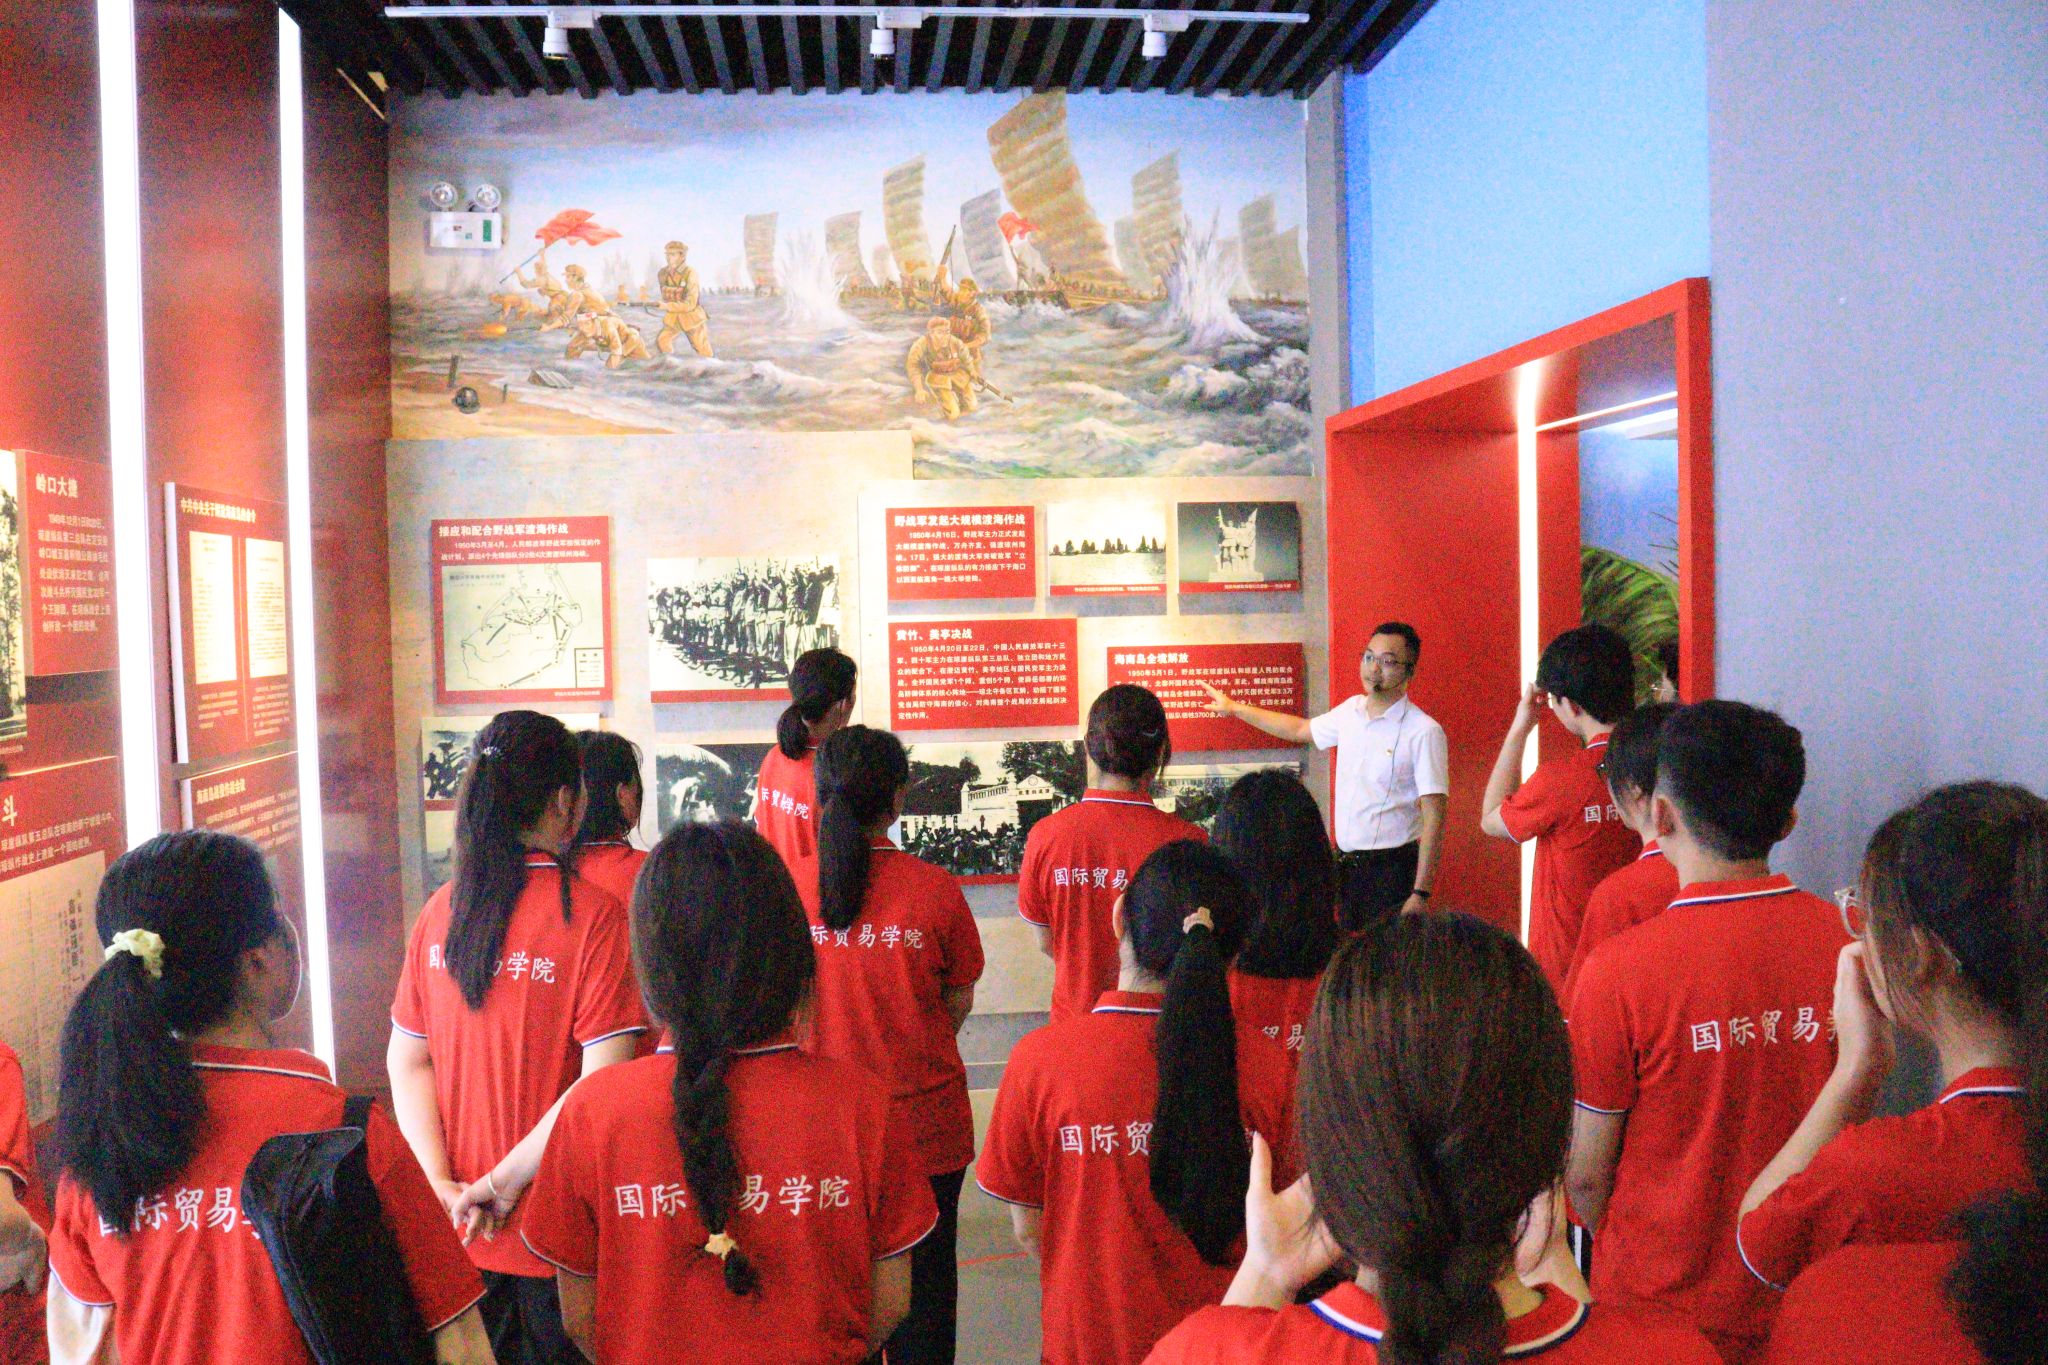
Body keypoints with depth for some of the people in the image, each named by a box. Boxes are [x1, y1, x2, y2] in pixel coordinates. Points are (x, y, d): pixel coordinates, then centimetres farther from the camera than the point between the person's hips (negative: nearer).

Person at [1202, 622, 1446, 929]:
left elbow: (1434, 816, -16)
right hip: (1346, 864, 6)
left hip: (1391, 869, -6)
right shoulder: (1351, 710, 7)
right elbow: (1300, 730, 26)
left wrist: (1421, 892, -19)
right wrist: (1234, 708, 30)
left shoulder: (1424, 732, -14)